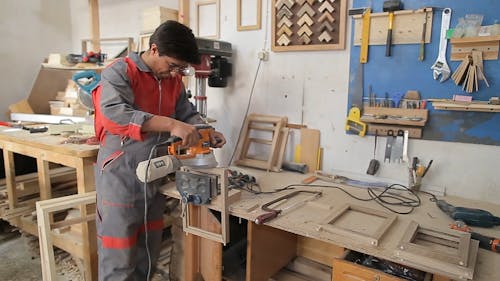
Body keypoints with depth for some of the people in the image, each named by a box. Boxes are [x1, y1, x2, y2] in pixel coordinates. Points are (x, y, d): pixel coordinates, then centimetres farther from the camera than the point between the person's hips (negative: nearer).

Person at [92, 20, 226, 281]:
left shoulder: (173, 80, 6)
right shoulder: (119, 73, -15)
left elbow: (187, 112, 13)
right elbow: (114, 114, -31)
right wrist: (170, 125, -39)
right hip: (121, 179, -7)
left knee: (149, 253, 21)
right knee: (119, 259, 6)